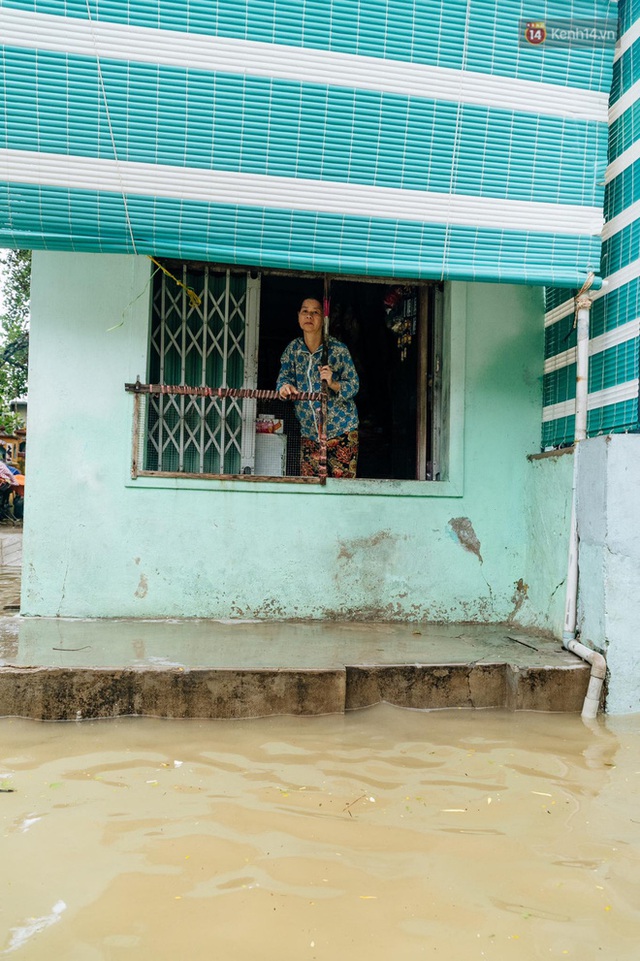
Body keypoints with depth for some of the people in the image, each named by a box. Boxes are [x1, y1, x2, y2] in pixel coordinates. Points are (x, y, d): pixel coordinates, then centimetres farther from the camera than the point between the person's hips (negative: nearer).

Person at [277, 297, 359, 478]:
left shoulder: (338, 349, -8)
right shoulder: (293, 348, 4)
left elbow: (354, 386, -7)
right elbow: (284, 375, 0)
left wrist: (333, 383, -27)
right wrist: (285, 386, -25)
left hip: (341, 430, -4)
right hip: (309, 432, 4)